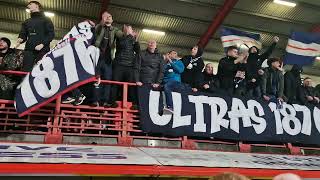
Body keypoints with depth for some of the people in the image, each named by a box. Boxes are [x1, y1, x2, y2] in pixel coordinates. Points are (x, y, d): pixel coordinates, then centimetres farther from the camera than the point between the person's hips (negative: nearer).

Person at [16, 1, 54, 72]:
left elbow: (51, 34, 3)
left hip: (42, 49, -4)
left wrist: (42, 44, -12)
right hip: (29, 49, 4)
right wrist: (20, 39, -2)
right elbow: (23, 34, 24)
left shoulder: (46, 19, 15)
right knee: (26, 71, -10)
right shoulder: (27, 22, 29)